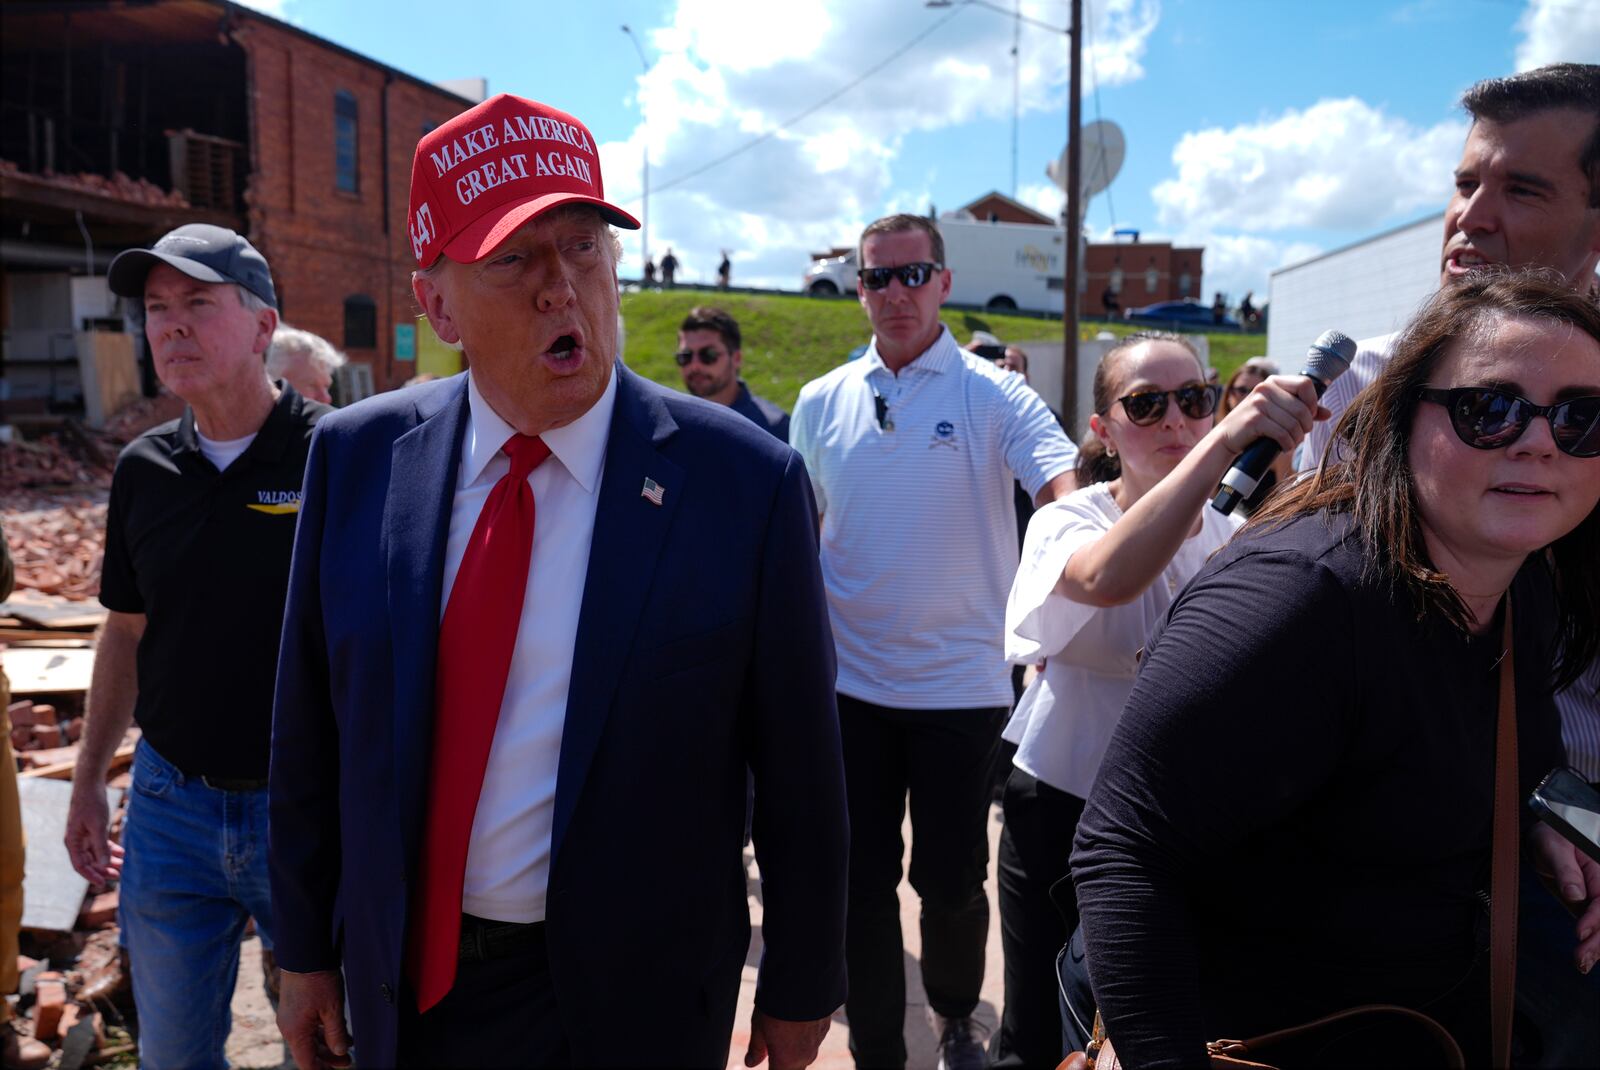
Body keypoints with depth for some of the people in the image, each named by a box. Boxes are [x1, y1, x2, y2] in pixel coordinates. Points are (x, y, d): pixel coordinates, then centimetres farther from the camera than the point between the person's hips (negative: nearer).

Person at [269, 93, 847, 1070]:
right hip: (401, 985, 4)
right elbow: (311, 733, 2)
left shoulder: (746, 482, -17)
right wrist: (307, 948, 8)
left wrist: (800, 989, -1)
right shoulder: (356, 460, -7)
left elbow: (799, 771, -10)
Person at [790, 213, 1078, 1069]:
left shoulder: (994, 395, -6)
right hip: (849, 683, 2)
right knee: (862, 881, 10)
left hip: (962, 684, -2)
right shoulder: (821, 403, 4)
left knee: (952, 880, 12)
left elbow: (1073, 498, -19)